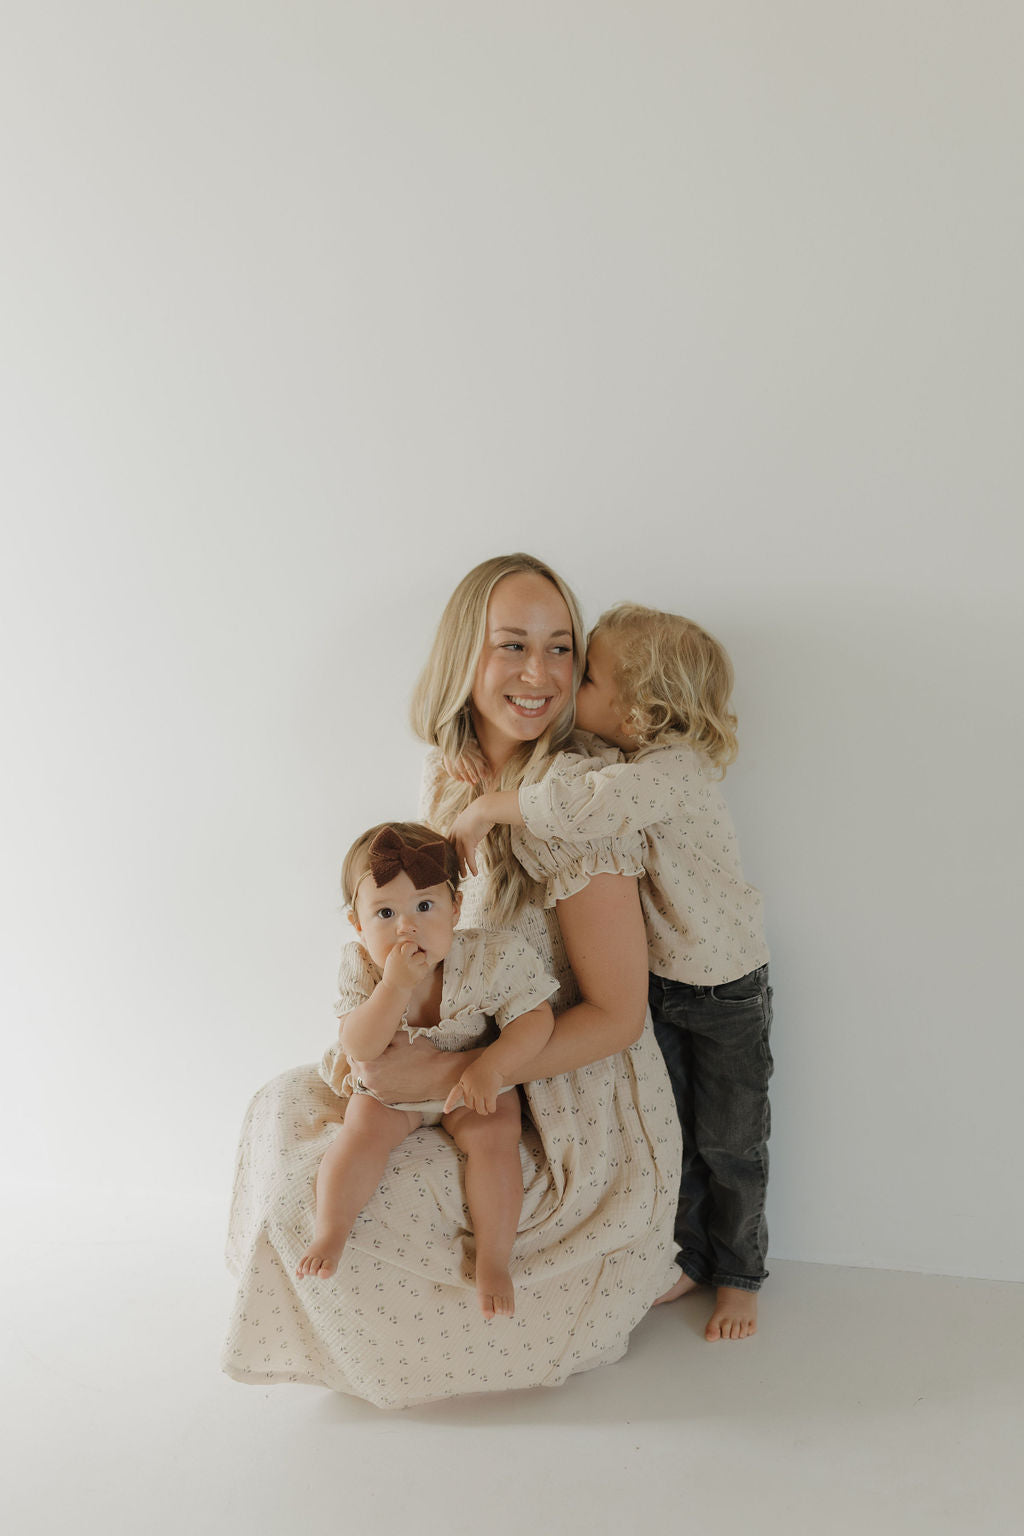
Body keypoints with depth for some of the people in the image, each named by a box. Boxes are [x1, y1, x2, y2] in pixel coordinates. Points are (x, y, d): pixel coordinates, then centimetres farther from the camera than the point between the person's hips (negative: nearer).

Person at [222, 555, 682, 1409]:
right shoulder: (451, 781, 1)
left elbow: (616, 1014, -22)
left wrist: (449, 1074, -26)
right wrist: (388, 1045, -4)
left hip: (576, 1127, -8)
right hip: (482, 1075, 8)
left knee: (318, 1187, -12)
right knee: (289, 1106, 6)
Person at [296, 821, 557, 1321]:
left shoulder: (488, 958, -24)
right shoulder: (362, 969, -20)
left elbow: (535, 1017, -18)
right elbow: (359, 1048, -29)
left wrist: (491, 1067, -32)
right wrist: (396, 985, -43)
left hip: (475, 1086, -1)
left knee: (492, 1138, -24)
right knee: (363, 1129, -23)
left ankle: (493, 1260, -13)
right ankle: (328, 1234, -10)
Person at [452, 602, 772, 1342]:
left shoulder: (674, 767, -32)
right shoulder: (620, 758, -5)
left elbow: (584, 805, -47)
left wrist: (486, 809, -35)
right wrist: (486, 787, -25)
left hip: (727, 989, -7)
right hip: (656, 979, 7)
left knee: (728, 1144, 10)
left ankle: (739, 1276, 30)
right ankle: (687, 1259, 37)